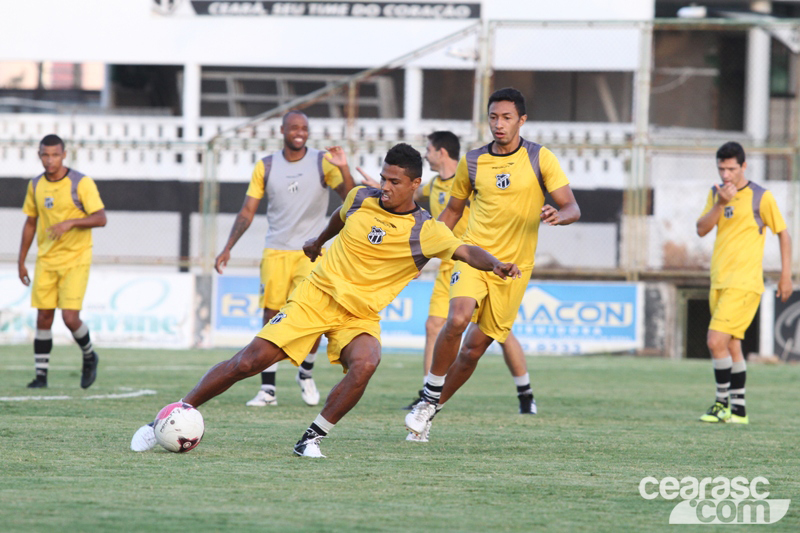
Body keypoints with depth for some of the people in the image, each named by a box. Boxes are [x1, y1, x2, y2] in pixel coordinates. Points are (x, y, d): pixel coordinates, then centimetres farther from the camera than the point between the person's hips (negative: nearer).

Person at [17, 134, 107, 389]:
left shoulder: (81, 183, -10)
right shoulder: (35, 185, 6)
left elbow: (100, 218, -14)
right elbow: (30, 223, 16)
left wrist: (70, 222, -28)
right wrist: (21, 261, 15)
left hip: (75, 260, -4)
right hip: (46, 260, 4)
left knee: (70, 317, -12)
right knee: (43, 318, 0)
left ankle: (89, 356, 16)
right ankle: (41, 374, 8)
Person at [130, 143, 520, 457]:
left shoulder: (426, 232, -10)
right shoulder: (360, 199, -1)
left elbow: (464, 251, -19)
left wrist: (495, 264, -40)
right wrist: (319, 241, 39)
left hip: (361, 315, -1)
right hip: (316, 297, 1)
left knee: (365, 364, -34)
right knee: (247, 363, -9)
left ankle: (312, 439, -19)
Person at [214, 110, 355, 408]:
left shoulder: (322, 162, 0)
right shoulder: (265, 167, 5)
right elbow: (247, 211, 7)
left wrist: (343, 169, -26)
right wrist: (228, 248, -1)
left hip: (311, 252, -1)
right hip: (275, 252, 1)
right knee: (272, 318, -3)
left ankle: (306, 374, 15)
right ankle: (268, 389, 2)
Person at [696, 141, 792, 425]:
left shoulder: (761, 197, -5)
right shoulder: (716, 193, 11)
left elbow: (783, 234, 2)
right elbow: (701, 229, 1)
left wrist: (786, 275, -1)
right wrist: (721, 203, -13)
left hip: (745, 283, -7)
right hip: (719, 281, 7)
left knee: (716, 341, -16)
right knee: (731, 346, 9)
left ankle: (723, 402, -5)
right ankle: (738, 410, 14)